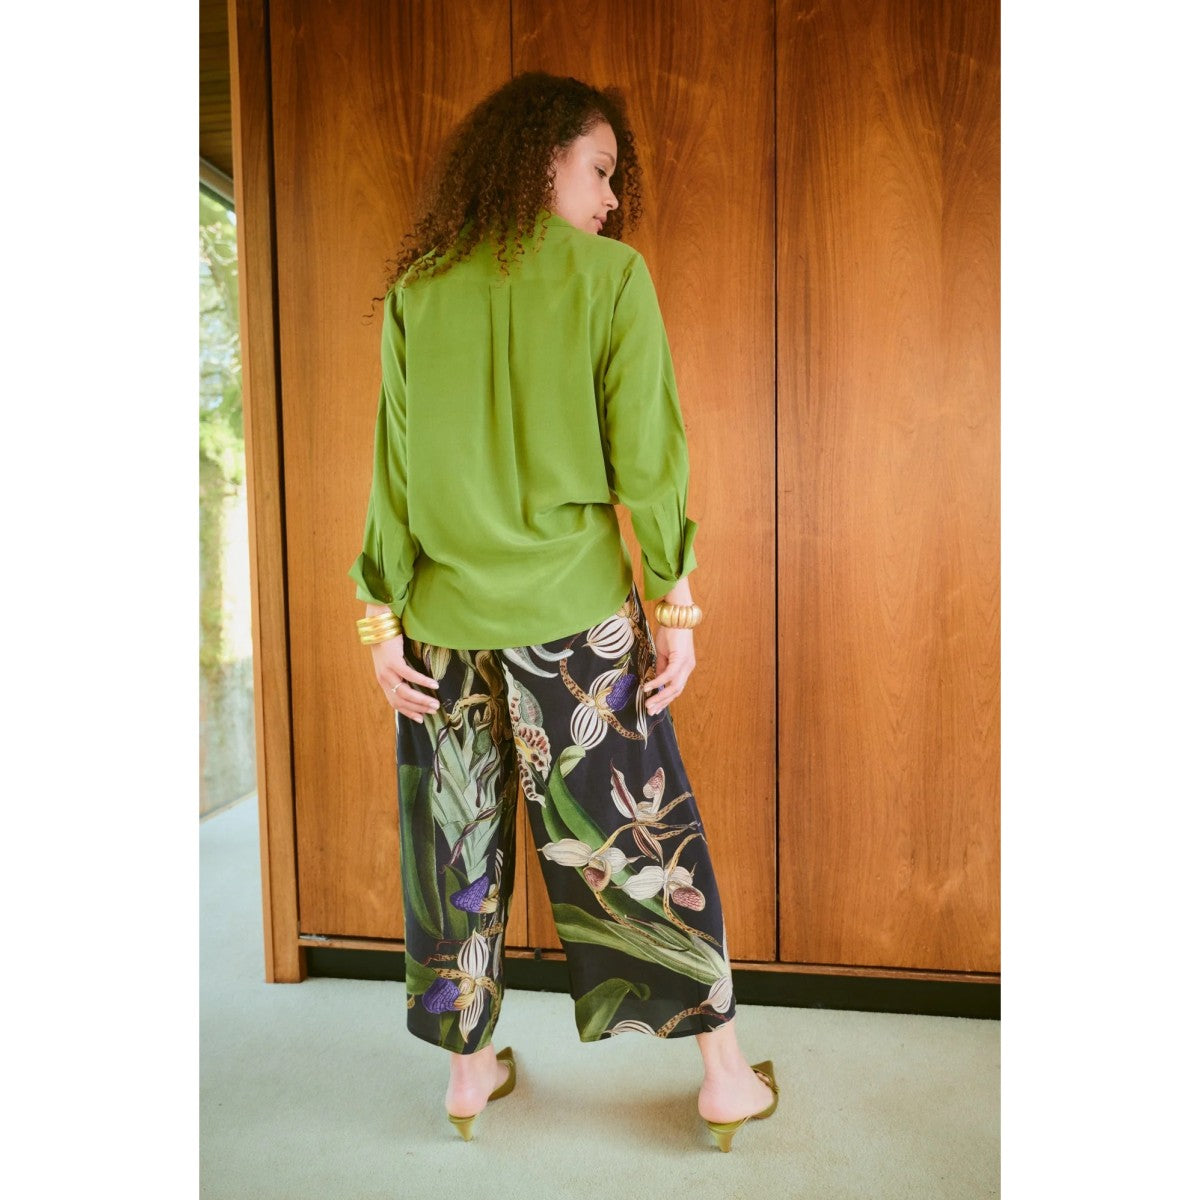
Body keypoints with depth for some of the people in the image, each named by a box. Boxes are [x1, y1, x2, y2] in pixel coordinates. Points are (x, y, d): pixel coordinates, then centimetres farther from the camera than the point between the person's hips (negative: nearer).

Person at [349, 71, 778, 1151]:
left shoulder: (418, 290, 6)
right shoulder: (612, 275, -2)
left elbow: (392, 464, 3)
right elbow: (645, 455, -8)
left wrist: (384, 616, 6)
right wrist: (676, 604, -2)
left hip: (445, 617, 3)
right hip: (575, 612, -3)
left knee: (459, 841, 16)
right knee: (641, 834, 10)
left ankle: (470, 1072, 33)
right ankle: (727, 1077, 27)